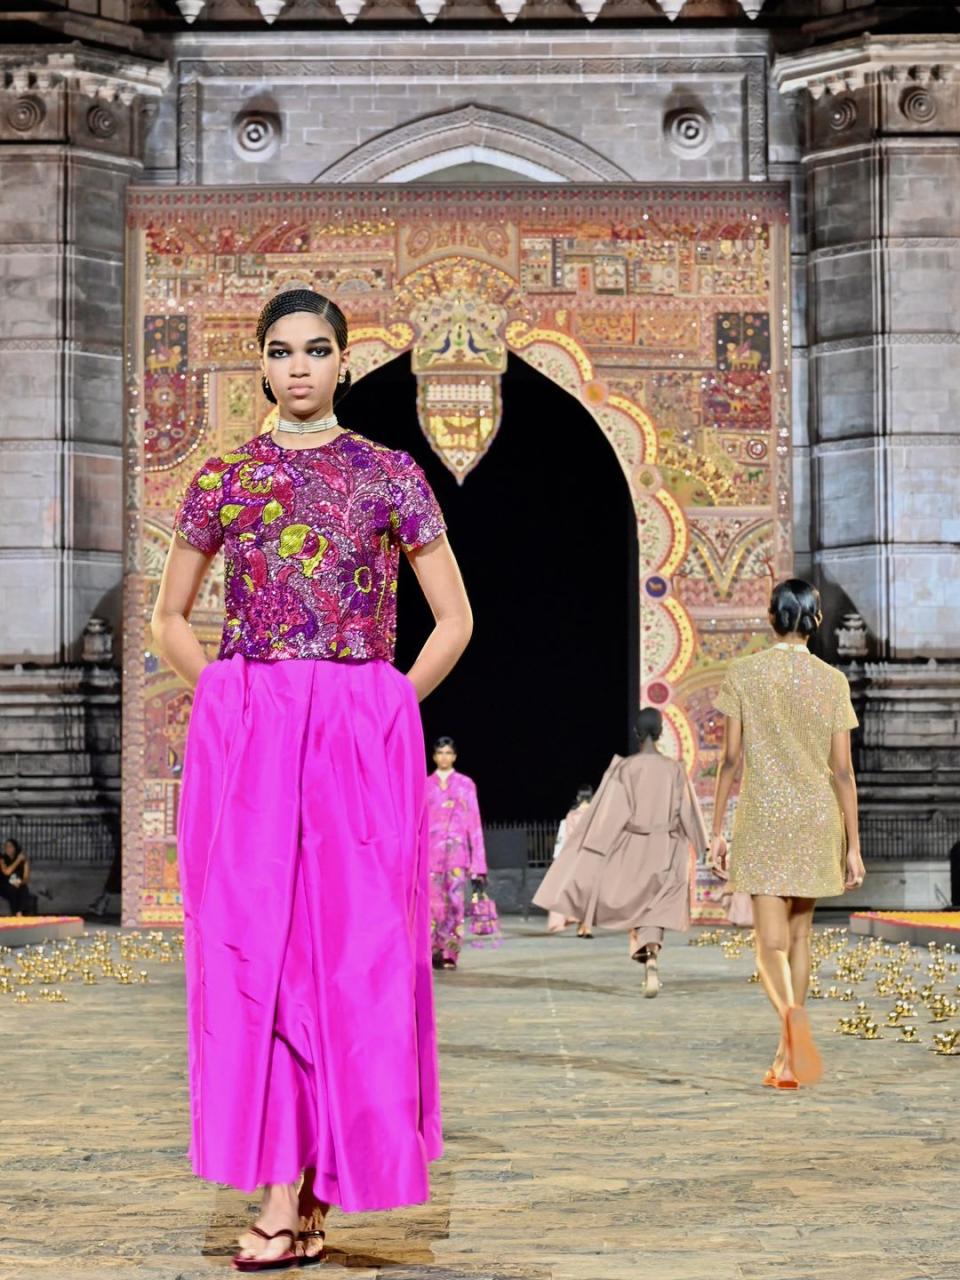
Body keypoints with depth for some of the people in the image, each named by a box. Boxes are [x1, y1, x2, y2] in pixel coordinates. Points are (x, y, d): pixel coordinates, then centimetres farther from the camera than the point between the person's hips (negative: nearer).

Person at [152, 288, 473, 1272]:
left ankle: (299, 1197, 3)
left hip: (362, 734, -1)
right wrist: (229, 698, 3)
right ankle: (292, 1196, 2)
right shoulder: (223, 479, 10)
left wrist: (388, 705, 0)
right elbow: (169, 618, 16)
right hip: (241, 734, 1)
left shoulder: (392, 477, 6)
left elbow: (454, 618, 9)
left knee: (352, 943, -4)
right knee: (251, 940, -4)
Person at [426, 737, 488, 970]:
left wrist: (478, 861, 1)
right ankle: (433, 952, 0)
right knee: (433, 902, -6)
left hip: (457, 849, 0)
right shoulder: (425, 785, 12)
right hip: (431, 849, 0)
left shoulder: (466, 784, 10)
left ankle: (450, 954, -3)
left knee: (455, 902, -7)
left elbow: (474, 821, 7)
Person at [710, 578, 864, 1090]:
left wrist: (716, 830, 1)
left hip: (762, 818, -2)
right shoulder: (832, 681, 0)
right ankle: (788, 1057, 18)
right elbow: (842, 769, -1)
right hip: (817, 818, 2)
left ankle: (792, 1014, -34)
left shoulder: (743, 673, -2)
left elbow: (731, 758, -4)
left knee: (771, 944, -3)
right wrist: (853, 845, 4)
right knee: (799, 935, 15)